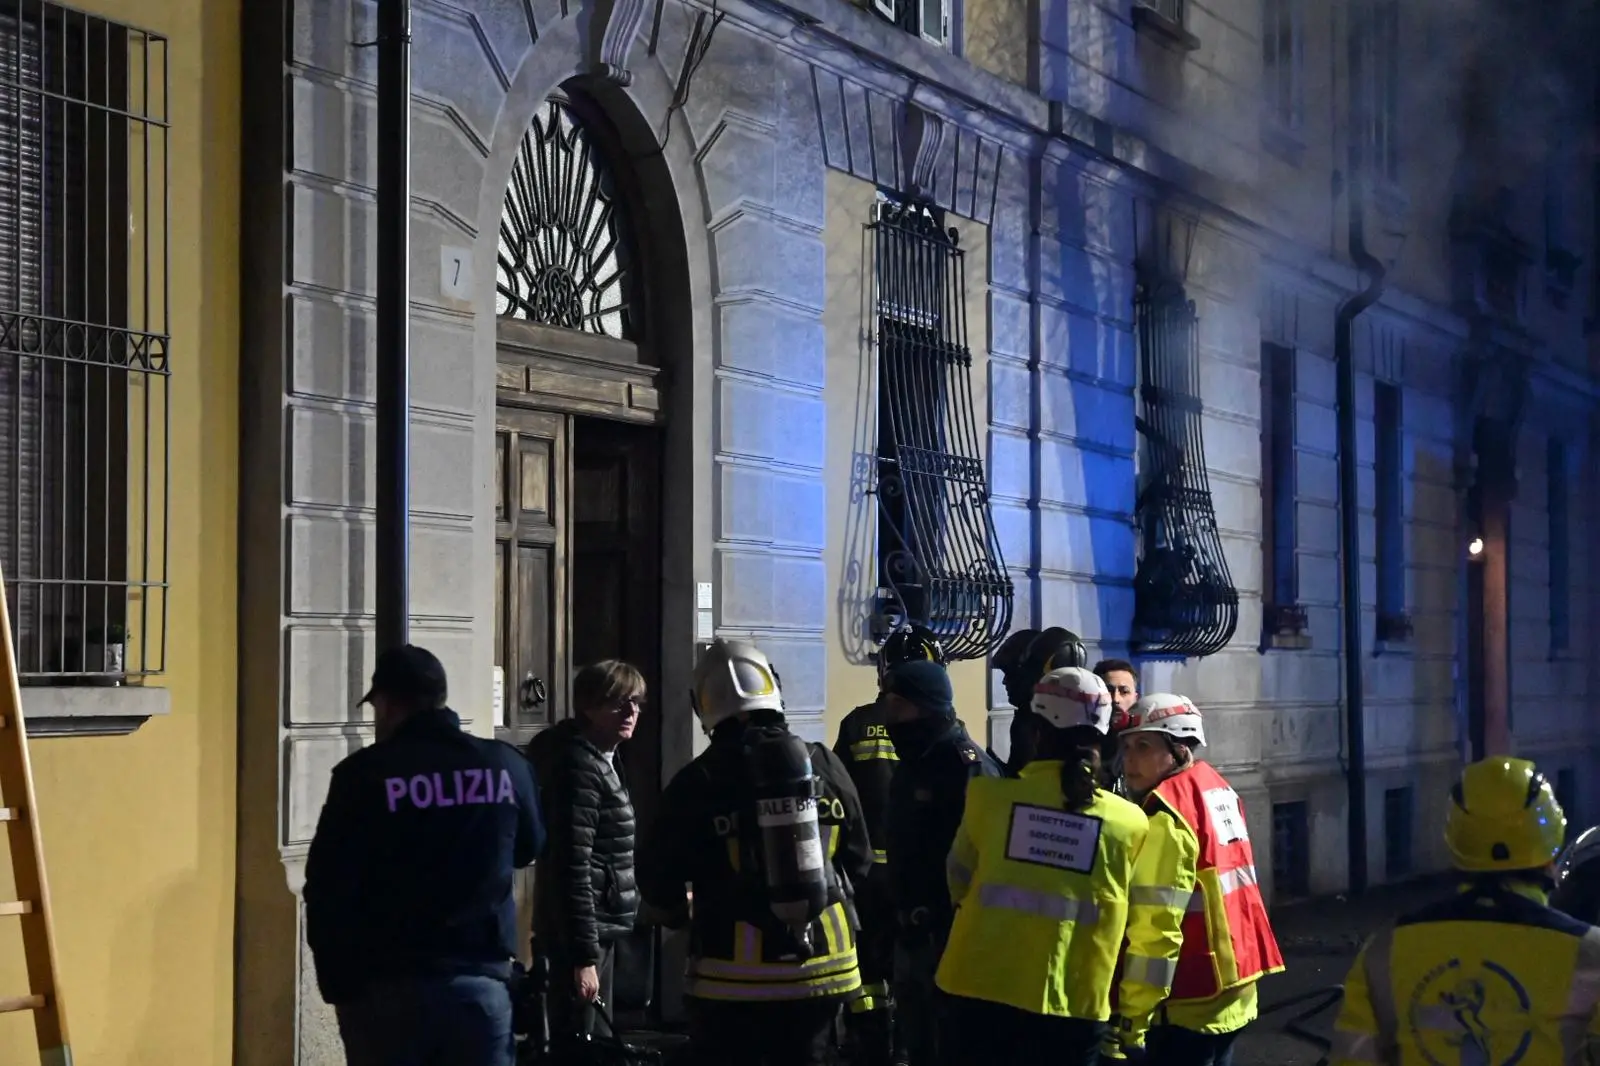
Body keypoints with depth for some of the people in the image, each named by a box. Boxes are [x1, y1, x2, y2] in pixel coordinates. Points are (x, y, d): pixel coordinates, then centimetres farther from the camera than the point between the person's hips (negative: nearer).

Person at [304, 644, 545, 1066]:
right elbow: (529, 848, 21)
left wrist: (338, 983, 4)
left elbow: (327, 889, -5)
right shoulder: (506, 765, 2)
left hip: (385, 985, -2)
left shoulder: (363, 774, -6)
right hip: (481, 980, 2)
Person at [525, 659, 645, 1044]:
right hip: (581, 931, -10)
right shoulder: (578, 766, -16)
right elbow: (572, 867, -22)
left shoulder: (602, 760, 15)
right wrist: (584, 956, -25)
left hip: (599, 928, 10)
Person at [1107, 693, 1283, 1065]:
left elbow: (1156, 923, -21)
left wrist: (1130, 1018, -19)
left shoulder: (1166, 810, -17)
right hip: (1233, 989, 9)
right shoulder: (1220, 790, 10)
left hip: (1192, 1002, -9)